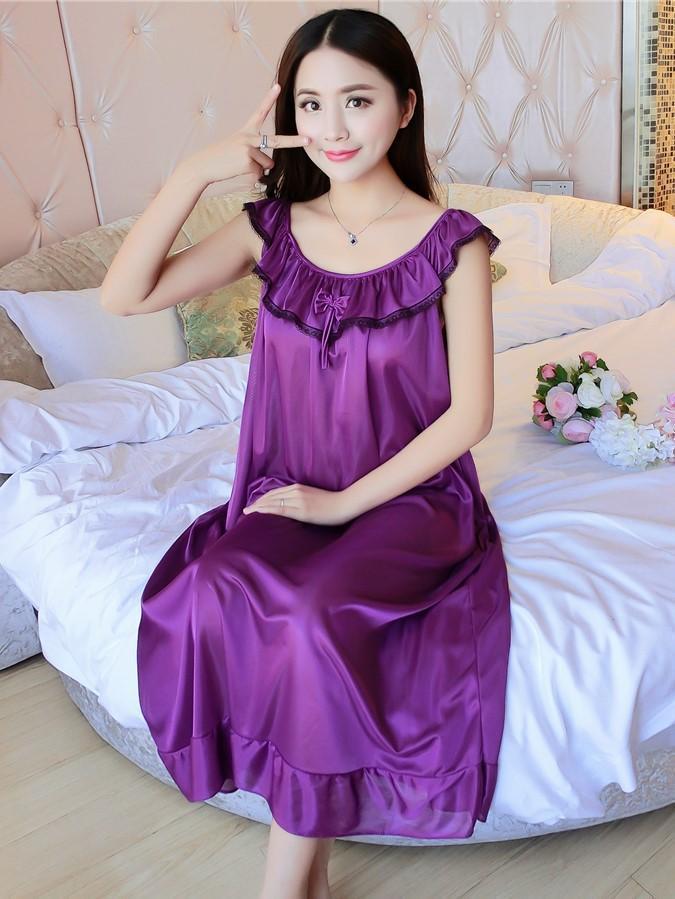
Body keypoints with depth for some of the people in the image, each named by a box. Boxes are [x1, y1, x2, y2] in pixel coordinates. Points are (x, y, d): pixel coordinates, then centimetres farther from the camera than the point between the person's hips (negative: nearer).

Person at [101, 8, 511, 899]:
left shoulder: (451, 242, -6)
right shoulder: (274, 227, 4)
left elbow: (470, 412, -9)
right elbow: (124, 295, -3)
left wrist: (345, 501, -14)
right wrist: (198, 169, -10)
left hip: (409, 496, -3)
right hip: (287, 494, 3)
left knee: (314, 618, -30)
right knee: (210, 598, -26)